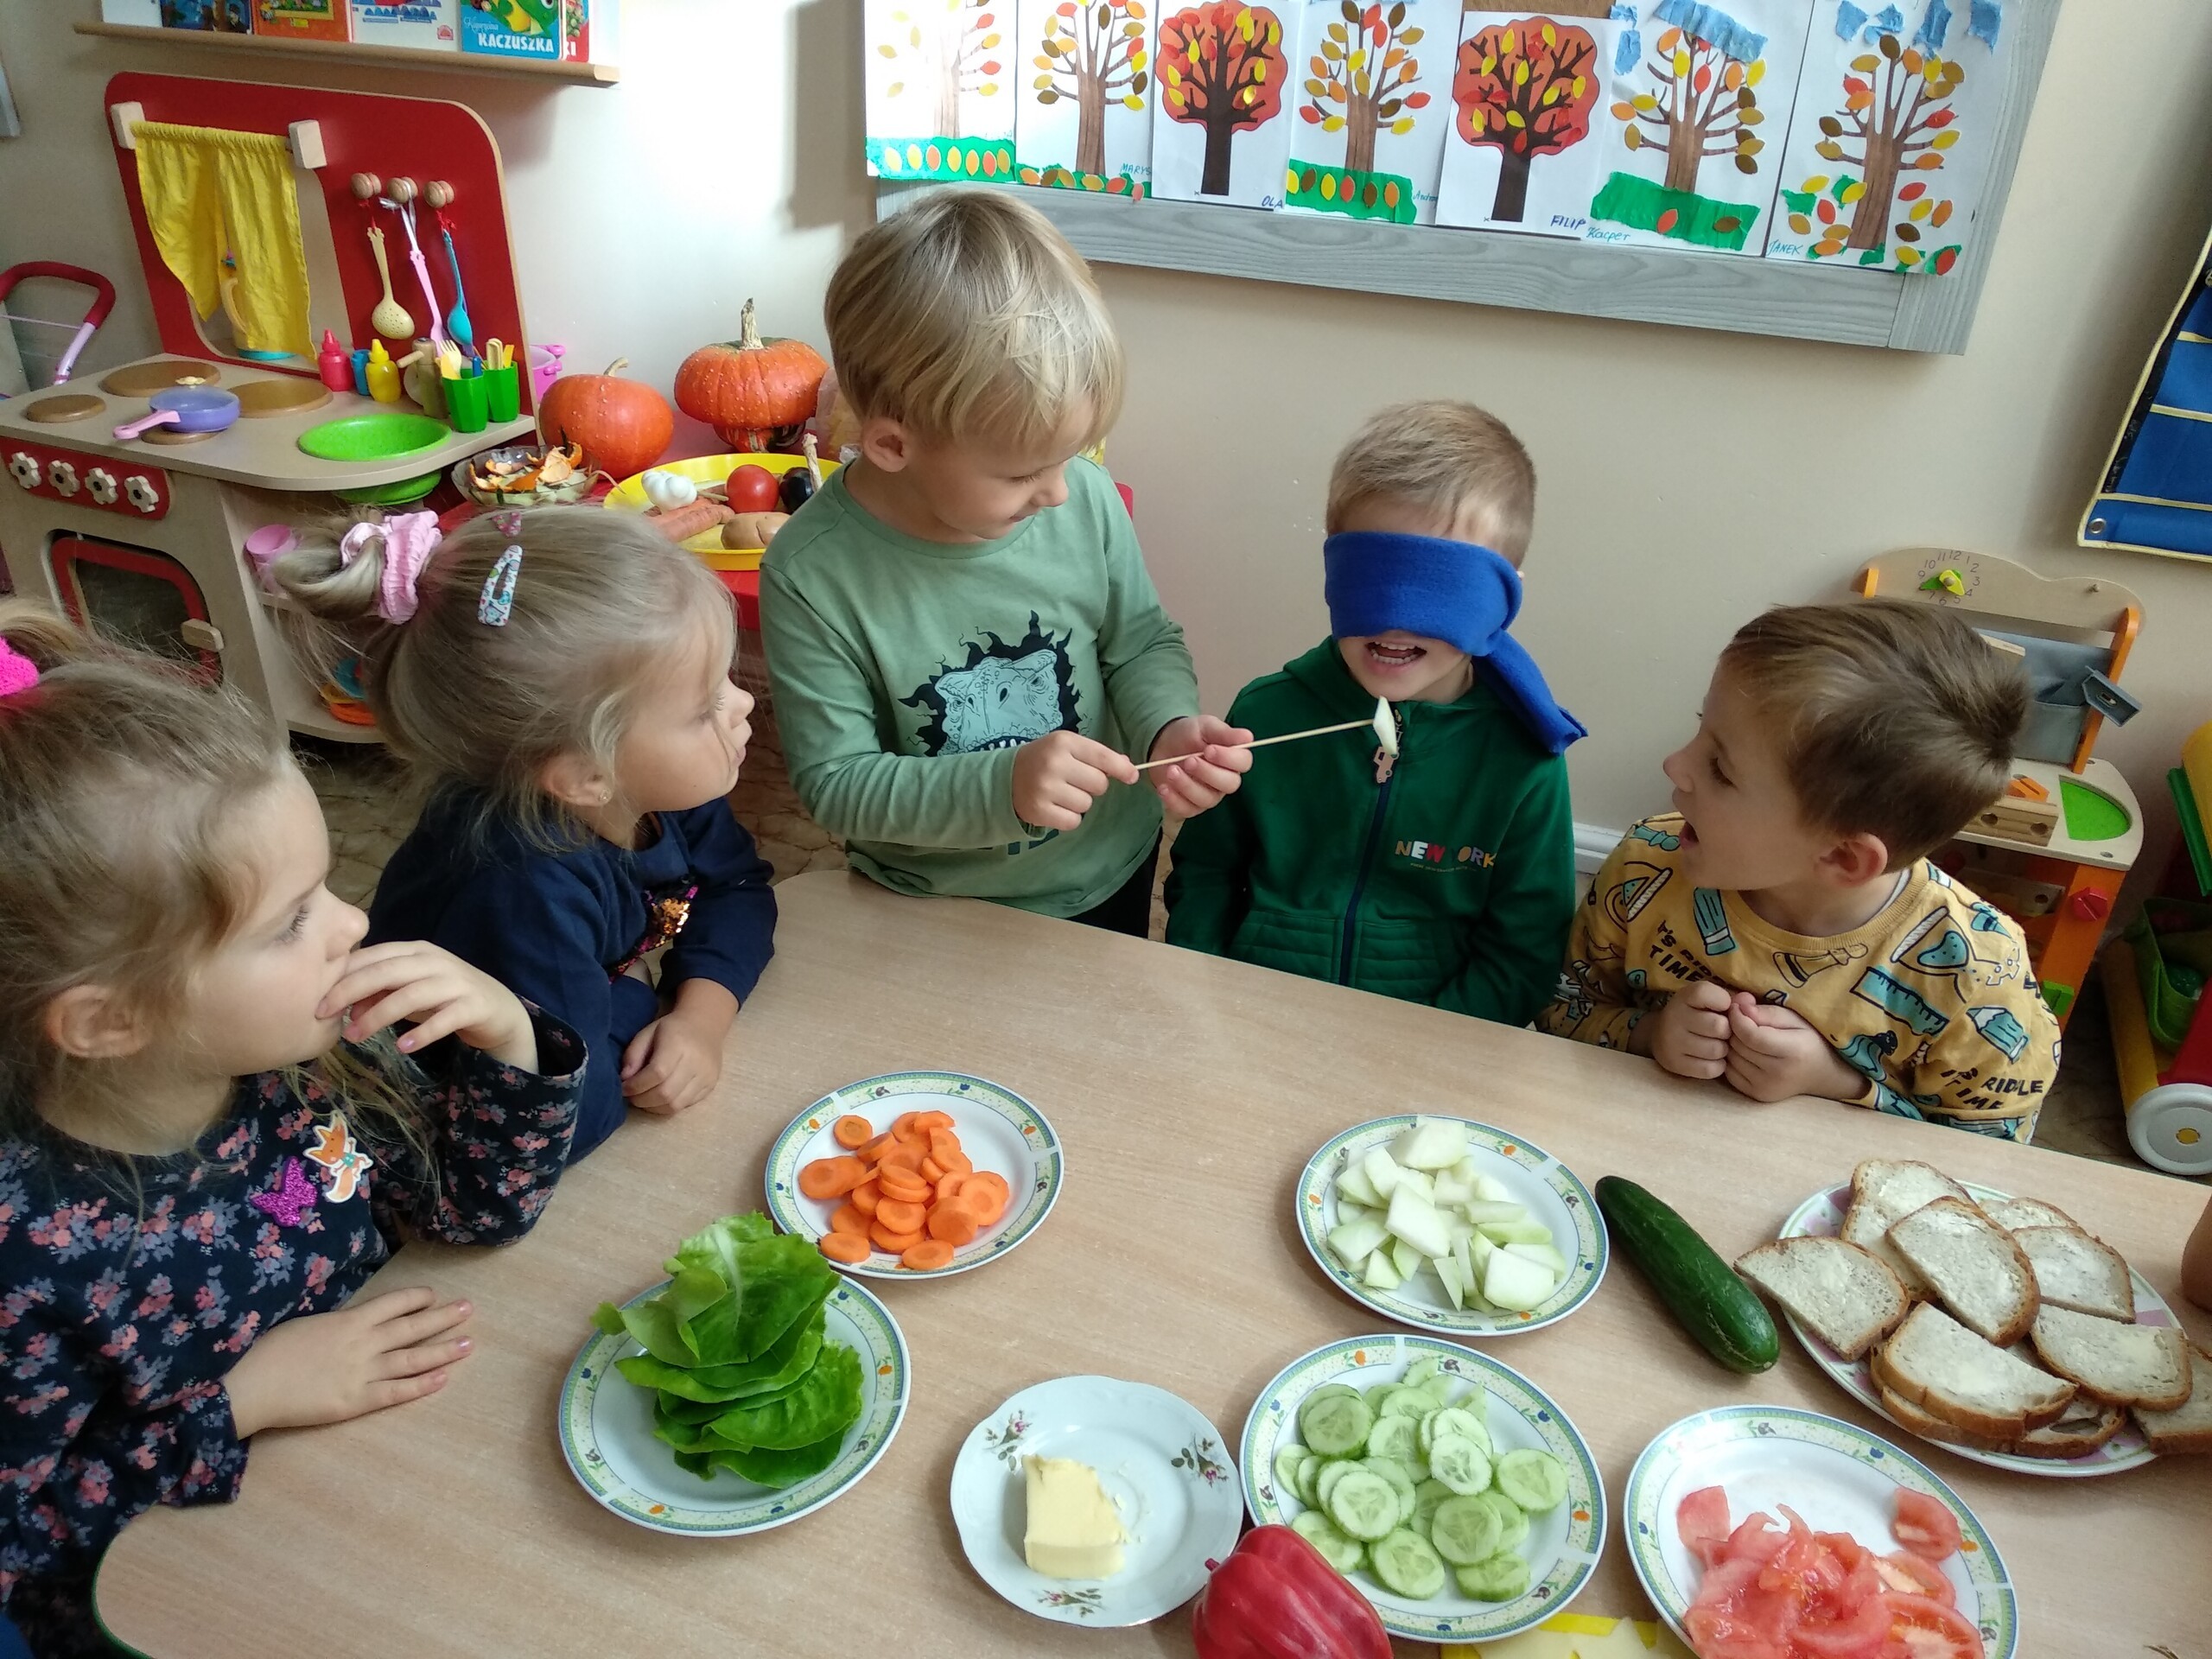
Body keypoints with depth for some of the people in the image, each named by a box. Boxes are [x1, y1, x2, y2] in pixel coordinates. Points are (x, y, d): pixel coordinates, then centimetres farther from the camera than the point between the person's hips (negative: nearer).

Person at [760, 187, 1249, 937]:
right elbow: (836, 783, -22)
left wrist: (1168, 727, -24)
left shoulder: (1086, 497, -19)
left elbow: (1142, 643, -3)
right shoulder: (812, 576, -26)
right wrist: (1002, 787, -34)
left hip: (1110, 876, 3)